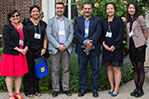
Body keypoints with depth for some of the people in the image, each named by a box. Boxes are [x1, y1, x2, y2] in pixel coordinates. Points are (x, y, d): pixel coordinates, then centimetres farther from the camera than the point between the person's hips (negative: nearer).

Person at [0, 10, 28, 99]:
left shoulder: (23, 27, 14)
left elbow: (27, 39, 15)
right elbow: (8, 41, -12)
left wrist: (26, 48, -4)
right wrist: (18, 49, -15)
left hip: (21, 54, 5)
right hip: (10, 53, -5)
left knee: (19, 74, 8)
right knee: (10, 75, 0)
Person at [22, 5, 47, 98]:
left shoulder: (43, 24, 13)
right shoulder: (26, 22, 3)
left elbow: (45, 38, 14)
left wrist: (44, 48, 2)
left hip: (39, 50, 3)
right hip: (28, 49, -3)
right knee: (29, 70, 0)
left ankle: (36, 89, 19)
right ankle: (28, 91, 9)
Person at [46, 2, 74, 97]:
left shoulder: (68, 21, 13)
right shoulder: (51, 21, 7)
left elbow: (71, 34, 4)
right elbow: (49, 35, -2)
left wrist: (65, 45, -11)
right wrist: (58, 46, -12)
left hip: (66, 48, 1)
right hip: (55, 48, -1)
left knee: (66, 69, 5)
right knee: (55, 70, 1)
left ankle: (66, 88, 13)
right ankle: (56, 89, 9)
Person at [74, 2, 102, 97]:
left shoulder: (97, 20, 6)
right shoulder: (77, 20, 9)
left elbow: (98, 32, -7)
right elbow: (76, 32, -4)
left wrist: (91, 42, -22)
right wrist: (85, 41, -19)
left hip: (94, 49, -1)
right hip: (82, 49, 1)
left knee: (95, 69, 5)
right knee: (82, 70, 8)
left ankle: (95, 89, 16)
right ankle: (83, 88, 19)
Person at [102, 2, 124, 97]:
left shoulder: (119, 21, -1)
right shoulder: (103, 22, 11)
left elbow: (121, 35, -6)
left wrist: (114, 46, -13)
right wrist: (104, 44, -7)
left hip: (116, 48, -4)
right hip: (106, 48, 4)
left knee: (116, 69, -3)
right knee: (109, 68, 8)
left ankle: (116, 89, 3)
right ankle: (112, 87, 17)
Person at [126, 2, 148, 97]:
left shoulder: (140, 18, -5)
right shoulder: (128, 20, 13)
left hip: (139, 45, -6)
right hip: (131, 46, 6)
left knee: (140, 67, -2)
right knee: (135, 68, 9)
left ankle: (140, 89, 4)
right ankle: (136, 88, 15)